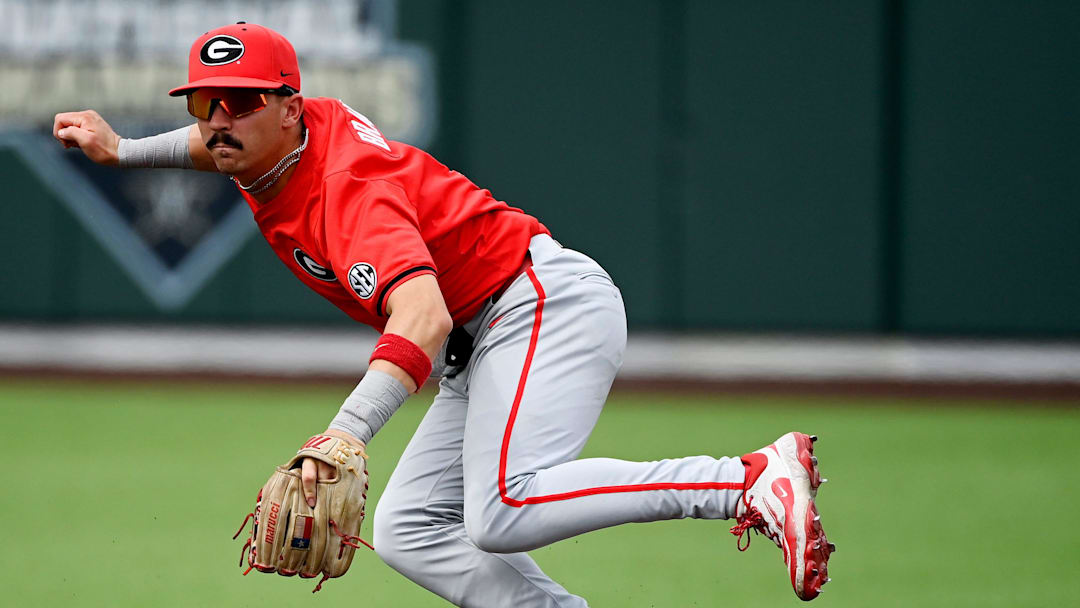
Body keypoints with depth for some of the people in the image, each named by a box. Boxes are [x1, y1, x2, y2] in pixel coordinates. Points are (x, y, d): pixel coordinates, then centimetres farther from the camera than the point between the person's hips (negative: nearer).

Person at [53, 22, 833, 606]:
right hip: (482, 346, 11)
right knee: (409, 531, 3)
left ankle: (752, 479, -30)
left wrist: (345, 434, -57)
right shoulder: (289, 136, 2)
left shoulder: (346, 188, -26)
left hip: (551, 302, -11)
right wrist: (122, 150, 28)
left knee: (502, 513, -31)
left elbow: (424, 316, -44)